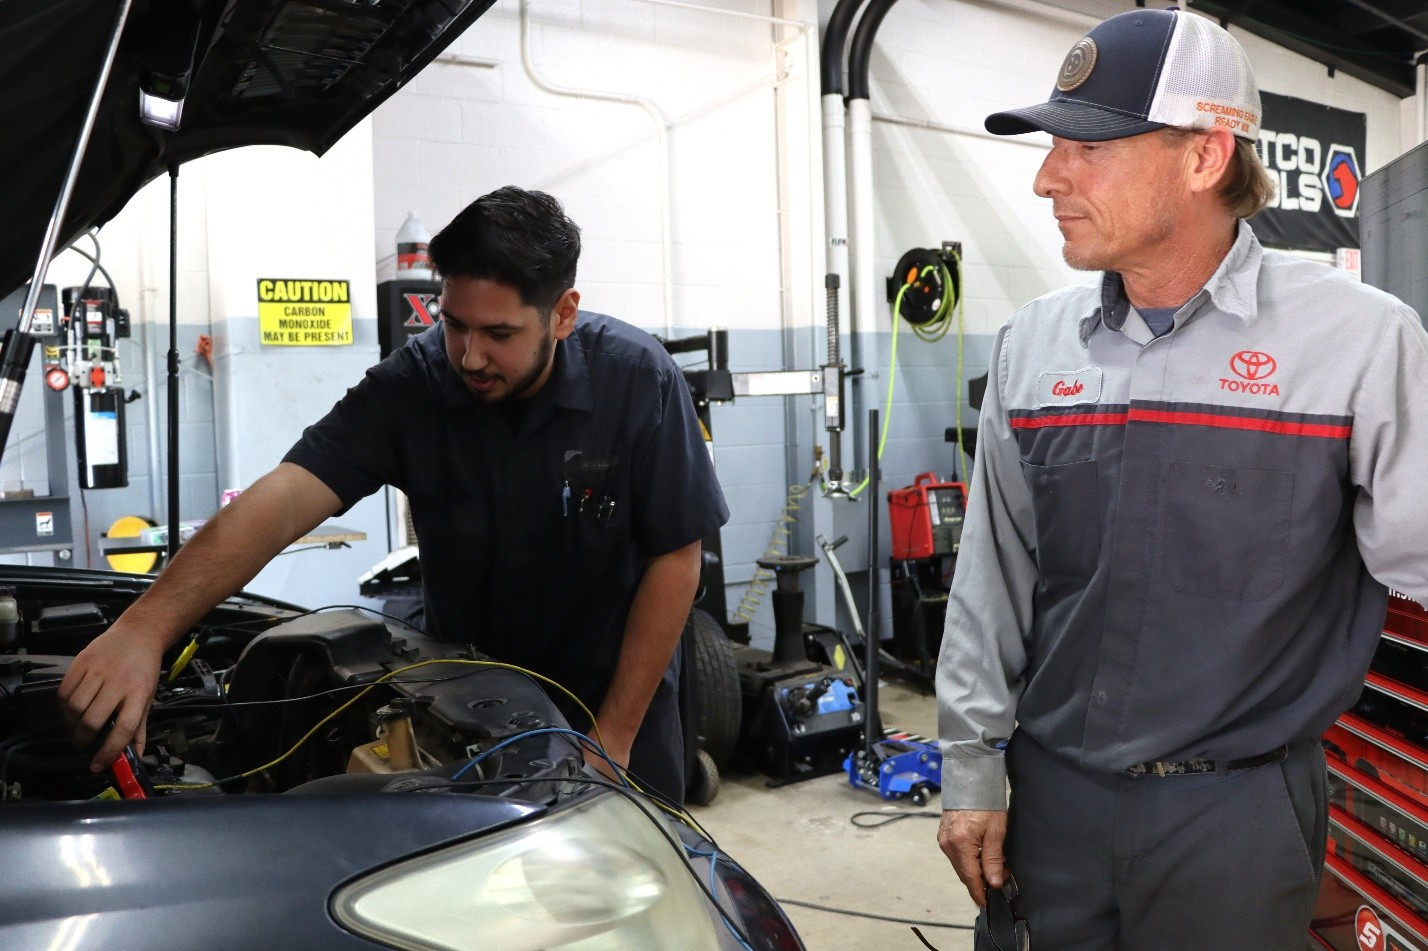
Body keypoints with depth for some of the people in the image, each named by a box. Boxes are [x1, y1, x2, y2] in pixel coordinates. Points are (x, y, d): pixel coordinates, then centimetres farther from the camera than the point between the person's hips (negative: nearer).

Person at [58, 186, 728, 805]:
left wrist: (615, 737, -16)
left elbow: (675, 558, -17)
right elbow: (283, 499, -31)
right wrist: (146, 626, -48)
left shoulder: (638, 378, -21)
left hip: (613, 694, 0)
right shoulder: (409, 386, -20)